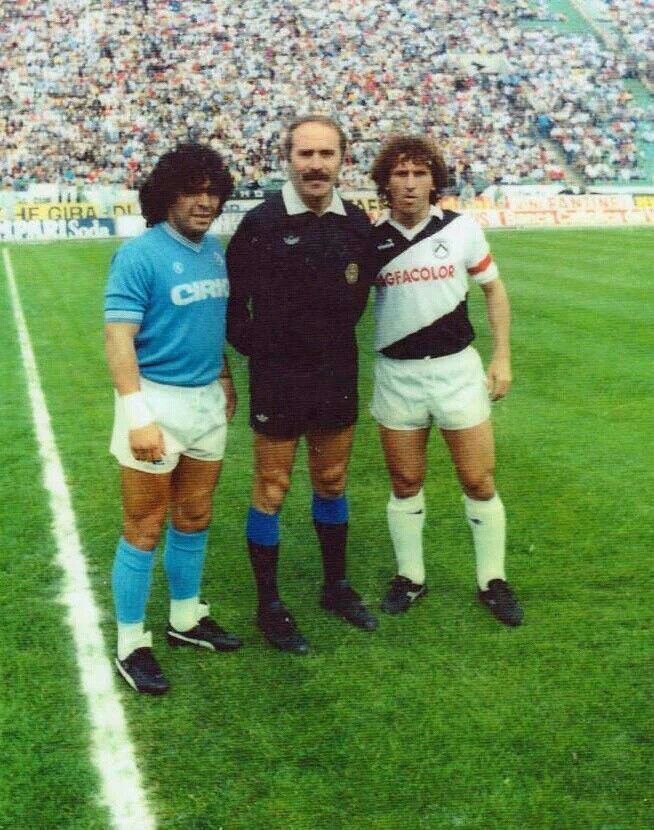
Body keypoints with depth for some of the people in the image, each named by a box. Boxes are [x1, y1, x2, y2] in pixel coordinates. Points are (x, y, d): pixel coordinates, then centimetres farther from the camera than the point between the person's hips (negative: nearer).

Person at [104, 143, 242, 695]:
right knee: (146, 529, 2)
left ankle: (186, 619, 34)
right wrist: (138, 415, -24)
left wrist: (225, 378, 17)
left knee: (195, 519, 17)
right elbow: (119, 340, -19)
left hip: (208, 401, 7)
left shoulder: (214, 250, 6)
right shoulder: (139, 255, -14)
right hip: (157, 401, -7)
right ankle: (131, 643, 16)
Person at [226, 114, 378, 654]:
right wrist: (255, 346, -5)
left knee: (332, 482, 17)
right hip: (277, 379, -4)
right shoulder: (262, 223, -13)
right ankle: (269, 605, 18)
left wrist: (339, 335, 9)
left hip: (338, 375, 5)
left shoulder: (356, 223, 1)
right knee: (272, 489, 5)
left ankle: (336, 587, 34)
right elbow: (232, 297, -7)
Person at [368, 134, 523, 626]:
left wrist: (502, 357, 2)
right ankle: (411, 577, 25)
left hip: (456, 368, -1)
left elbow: (494, 290, 5)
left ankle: (493, 581, 18)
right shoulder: (373, 240, -2)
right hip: (396, 373, 1)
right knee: (405, 482, 9)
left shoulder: (462, 229, -4)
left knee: (479, 481, 2)